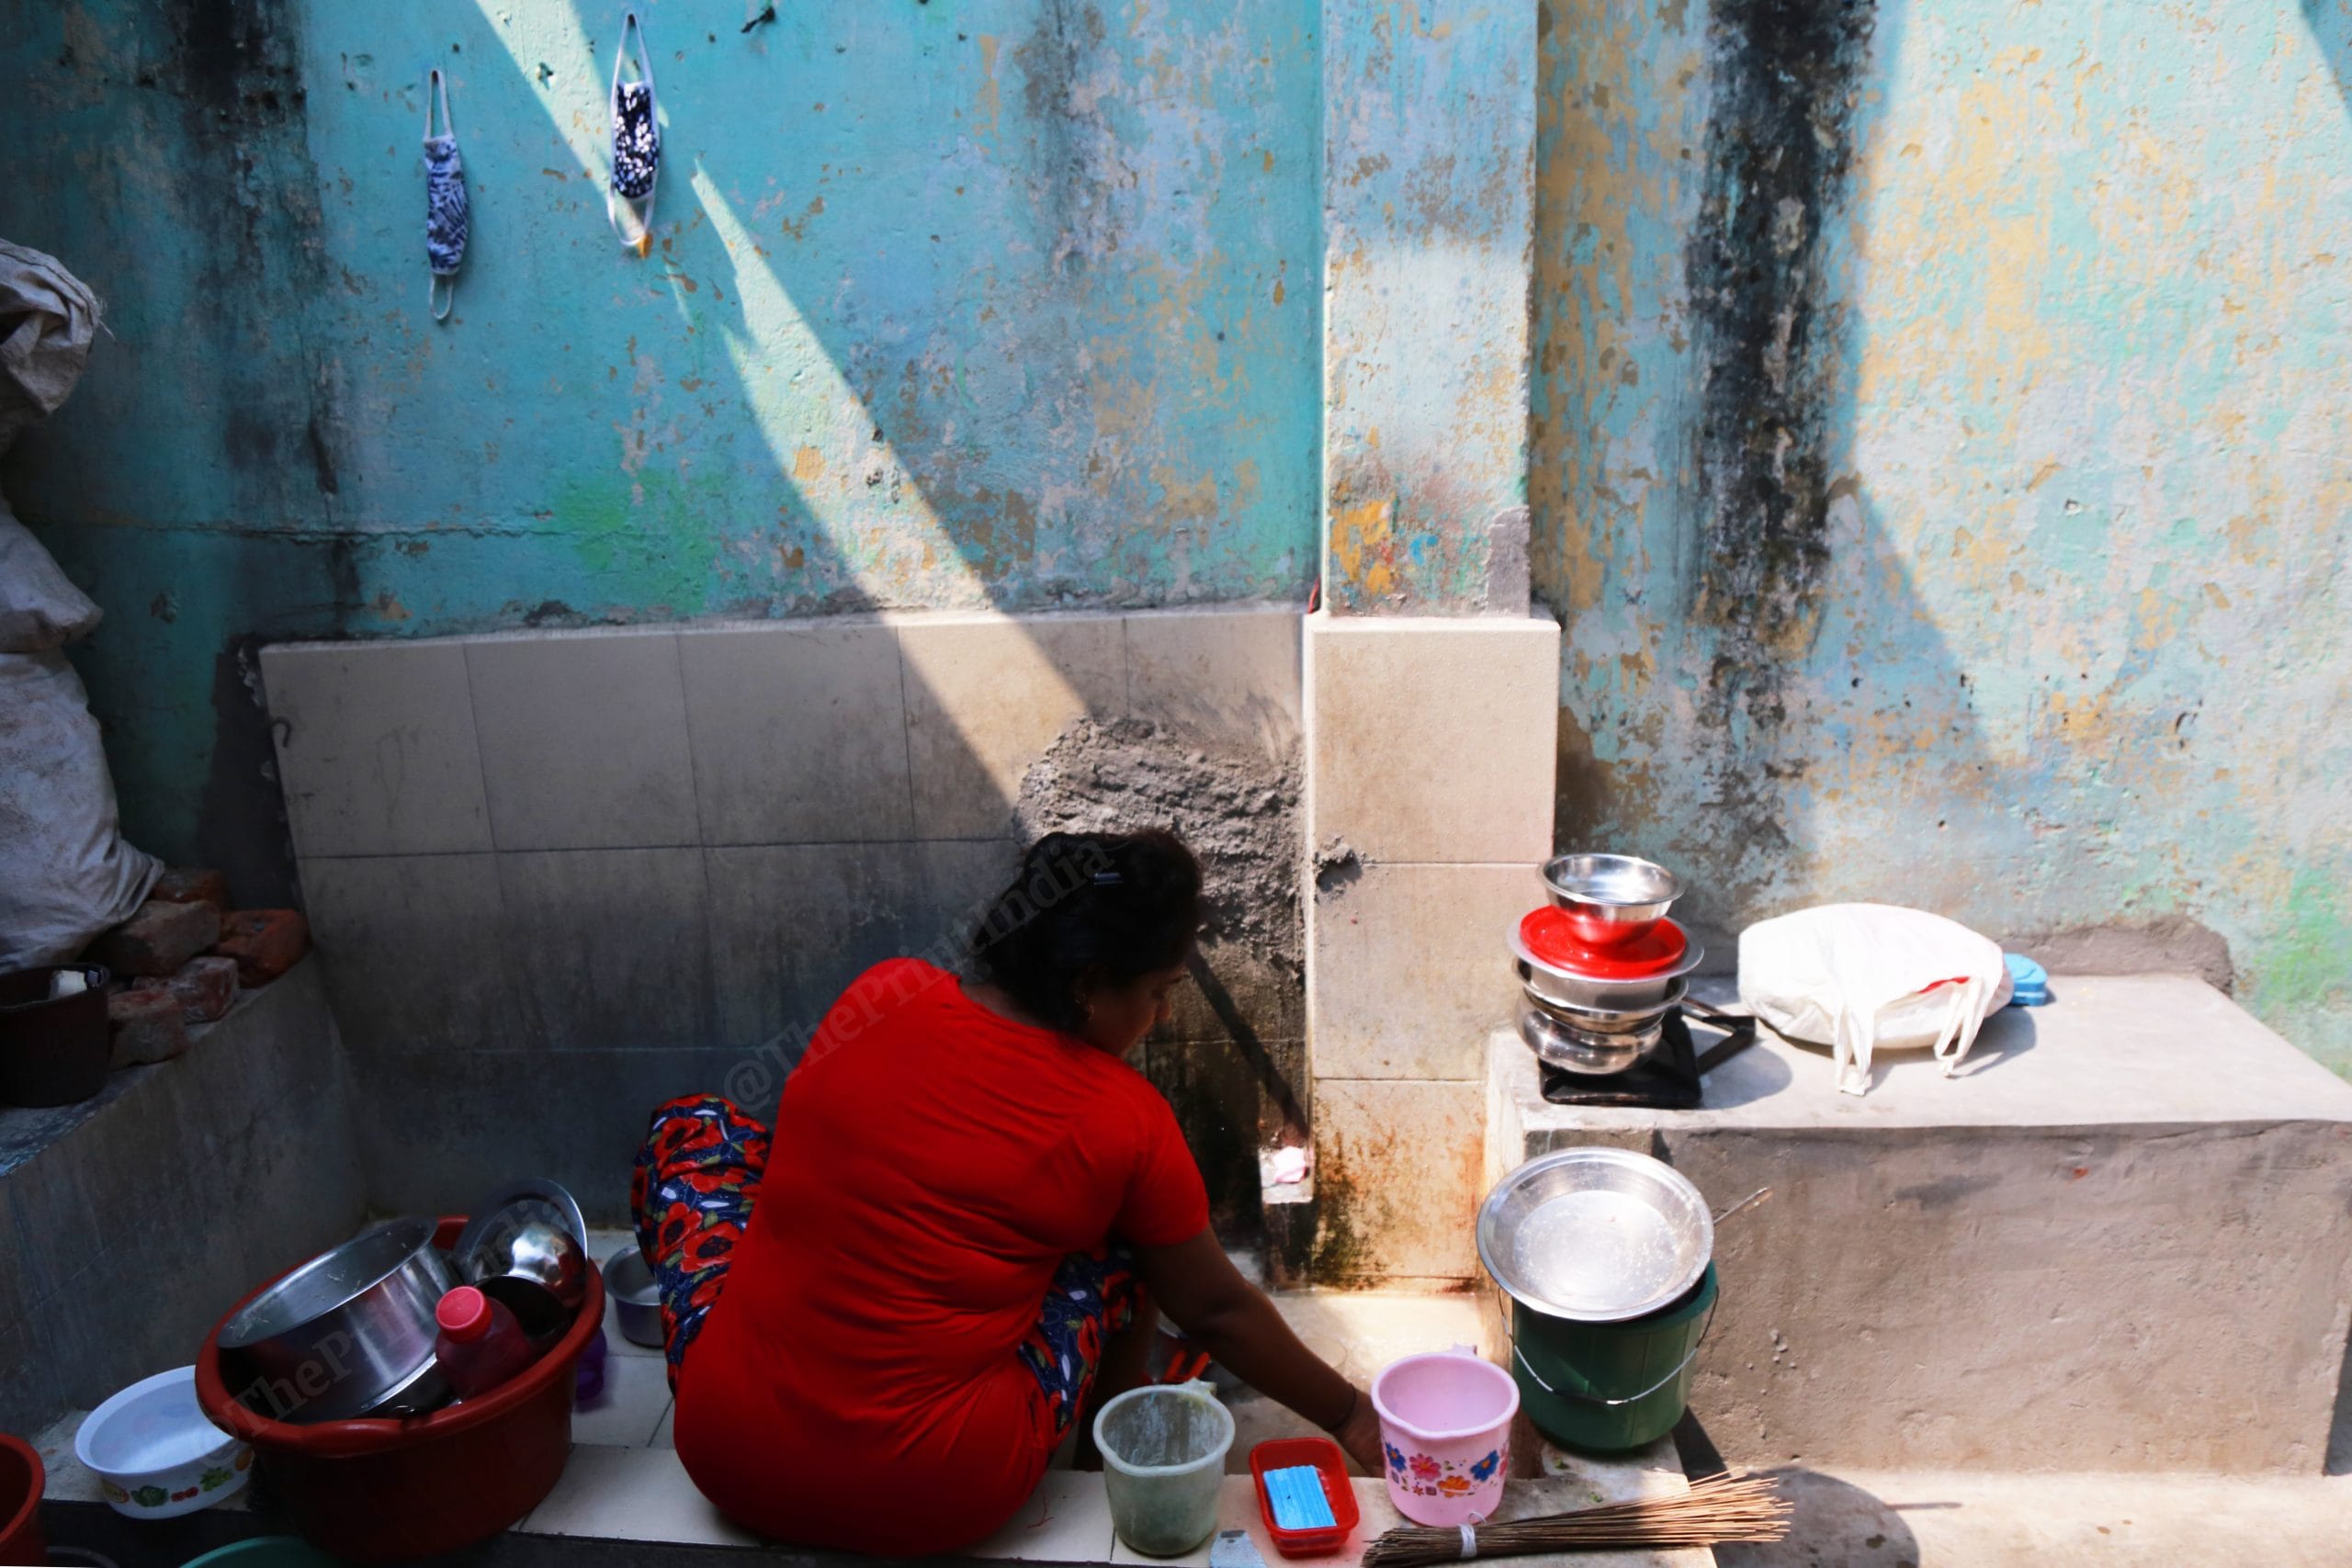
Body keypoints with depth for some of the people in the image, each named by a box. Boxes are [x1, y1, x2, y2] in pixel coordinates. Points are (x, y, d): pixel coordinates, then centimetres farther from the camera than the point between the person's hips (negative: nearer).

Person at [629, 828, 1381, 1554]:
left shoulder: (879, 994, -5)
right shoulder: (1124, 1123, -11)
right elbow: (1217, 1310, 2)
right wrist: (1348, 1415, 18)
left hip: (730, 1459, 3)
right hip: (940, 1502, -2)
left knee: (692, 1124, 22)